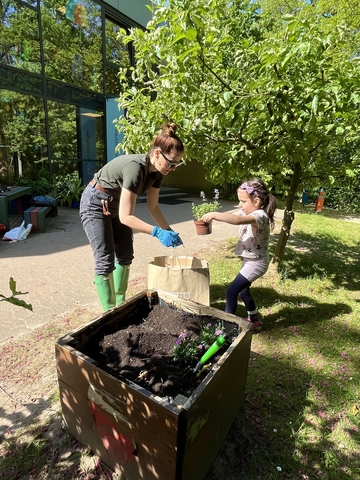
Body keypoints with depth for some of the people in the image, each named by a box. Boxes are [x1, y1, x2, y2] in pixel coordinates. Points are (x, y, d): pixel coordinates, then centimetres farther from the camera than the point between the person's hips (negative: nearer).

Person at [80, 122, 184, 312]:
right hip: (95, 204, -8)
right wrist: (157, 232, -42)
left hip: (115, 204, 9)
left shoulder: (156, 171, -11)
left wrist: (169, 230, -13)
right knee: (105, 260, -9)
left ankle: (120, 303, 23)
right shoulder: (135, 168, -36)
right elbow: (125, 217, -36)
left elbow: (153, 207, -3)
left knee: (125, 255, 9)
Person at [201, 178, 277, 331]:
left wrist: (214, 214, -42)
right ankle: (254, 321, 42)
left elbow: (238, 220, -43)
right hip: (249, 260, 11)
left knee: (231, 291, -12)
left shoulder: (260, 215, -27)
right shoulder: (247, 212, 5)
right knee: (243, 290, 24)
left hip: (256, 262, -11)